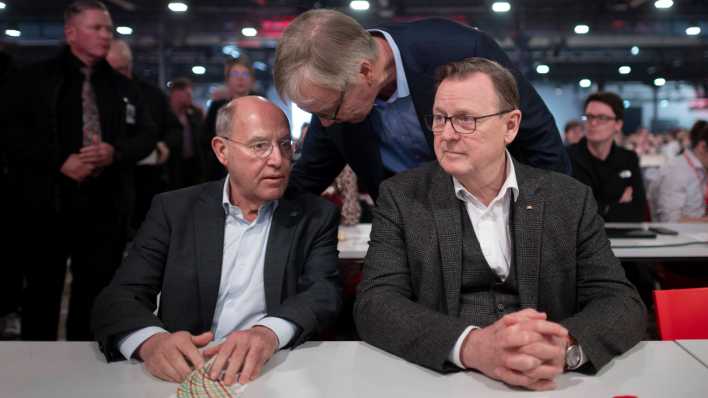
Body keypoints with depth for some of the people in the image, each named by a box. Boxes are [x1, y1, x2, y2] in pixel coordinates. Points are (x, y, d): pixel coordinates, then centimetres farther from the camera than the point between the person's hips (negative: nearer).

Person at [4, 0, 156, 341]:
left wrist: (115, 152, -11)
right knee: (43, 289, 6)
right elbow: (12, 135, -4)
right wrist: (60, 160, -16)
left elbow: (147, 135, 8)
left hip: (106, 206, 3)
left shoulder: (122, 86, 12)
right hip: (48, 203, -3)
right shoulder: (36, 79, 2)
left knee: (96, 290, 10)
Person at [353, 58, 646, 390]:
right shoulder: (401, 197, -2)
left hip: (548, 383, 2)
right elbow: (375, 304, -11)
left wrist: (564, 347, -25)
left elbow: (623, 303, -3)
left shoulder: (569, 199, 2)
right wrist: (470, 345, -29)